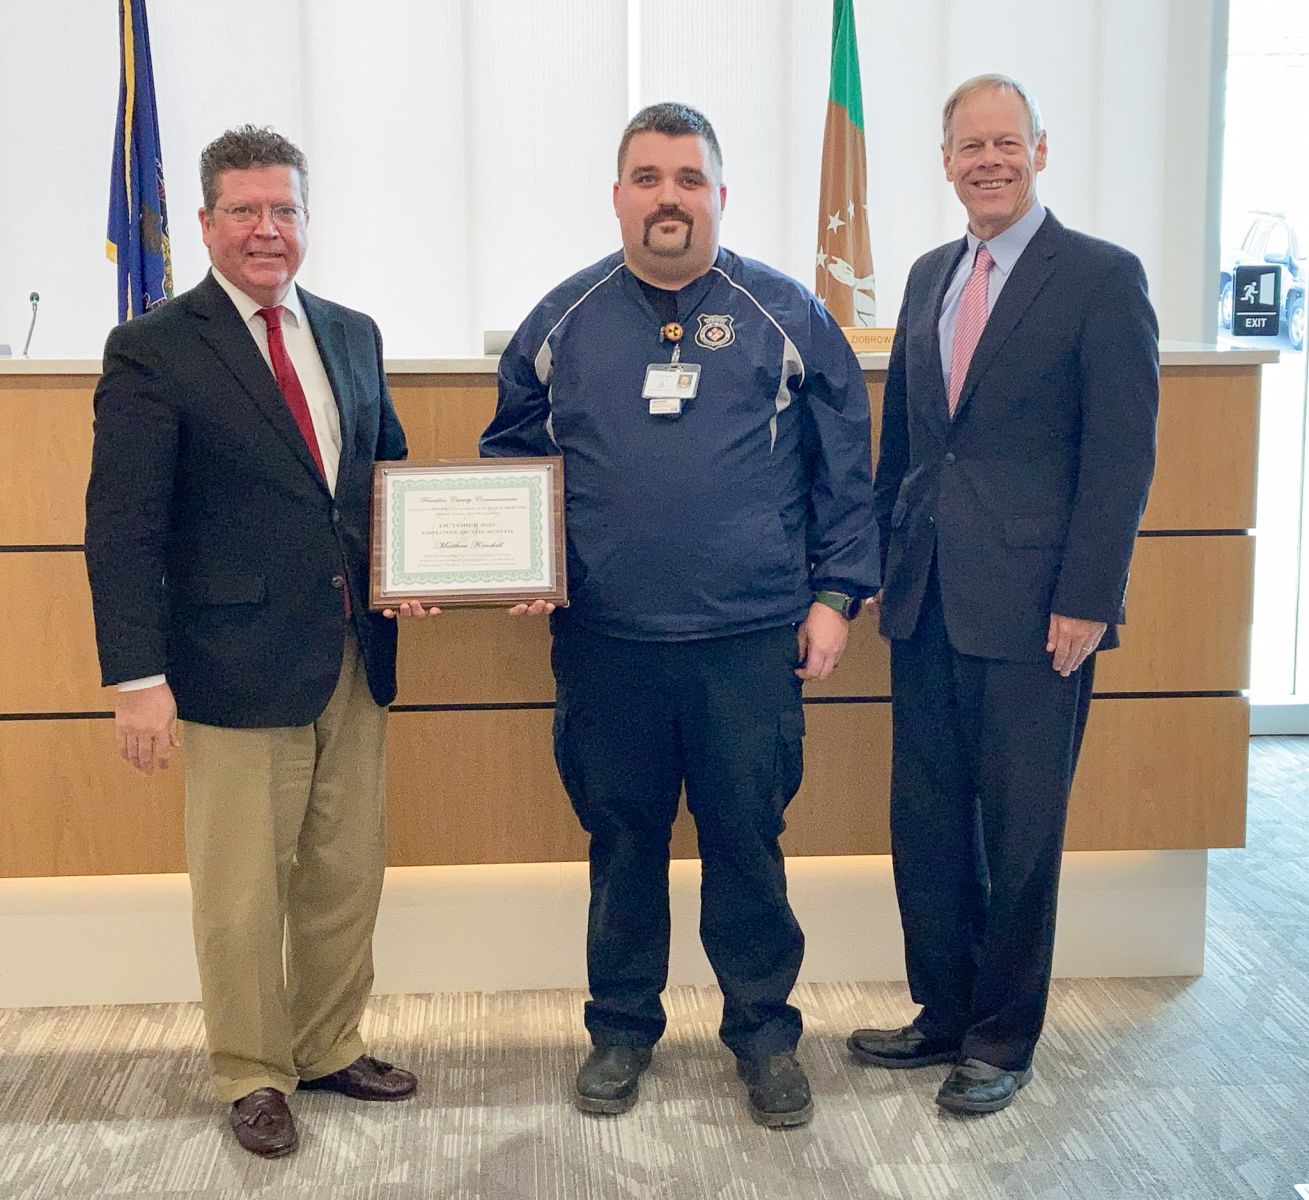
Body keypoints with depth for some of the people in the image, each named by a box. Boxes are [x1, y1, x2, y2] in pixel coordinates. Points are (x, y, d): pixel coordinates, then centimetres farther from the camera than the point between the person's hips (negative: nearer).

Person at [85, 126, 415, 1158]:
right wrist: (138, 677, -16)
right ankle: (254, 1077, 24)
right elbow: (122, 528, -10)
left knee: (347, 877, 15)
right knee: (243, 893, 6)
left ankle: (330, 1047, 34)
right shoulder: (153, 351, -6)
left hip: (355, 656, 6)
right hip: (238, 665, -5)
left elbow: (387, 470, 21)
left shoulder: (353, 335, 12)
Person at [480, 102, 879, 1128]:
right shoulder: (562, 321, 6)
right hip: (604, 642, 2)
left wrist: (835, 593, -1)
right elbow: (510, 456, 14)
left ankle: (764, 1031, 27)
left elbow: (844, 465, 3)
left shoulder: (787, 314, 2)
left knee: (747, 843, 8)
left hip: (752, 640, -1)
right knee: (621, 842, 13)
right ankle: (622, 1028, 31)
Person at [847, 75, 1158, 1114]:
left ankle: (1005, 1039, 22)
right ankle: (944, 1014, 29)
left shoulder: (1102, 278, -5)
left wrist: (1087, 600, -14)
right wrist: (881, 557, 13)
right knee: (925, 821, 12)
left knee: (1020, 829, 5)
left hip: (1034, 606, -6)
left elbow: (1123, 455, -10)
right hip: (927, 599, 6)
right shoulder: (930, 277, 14)